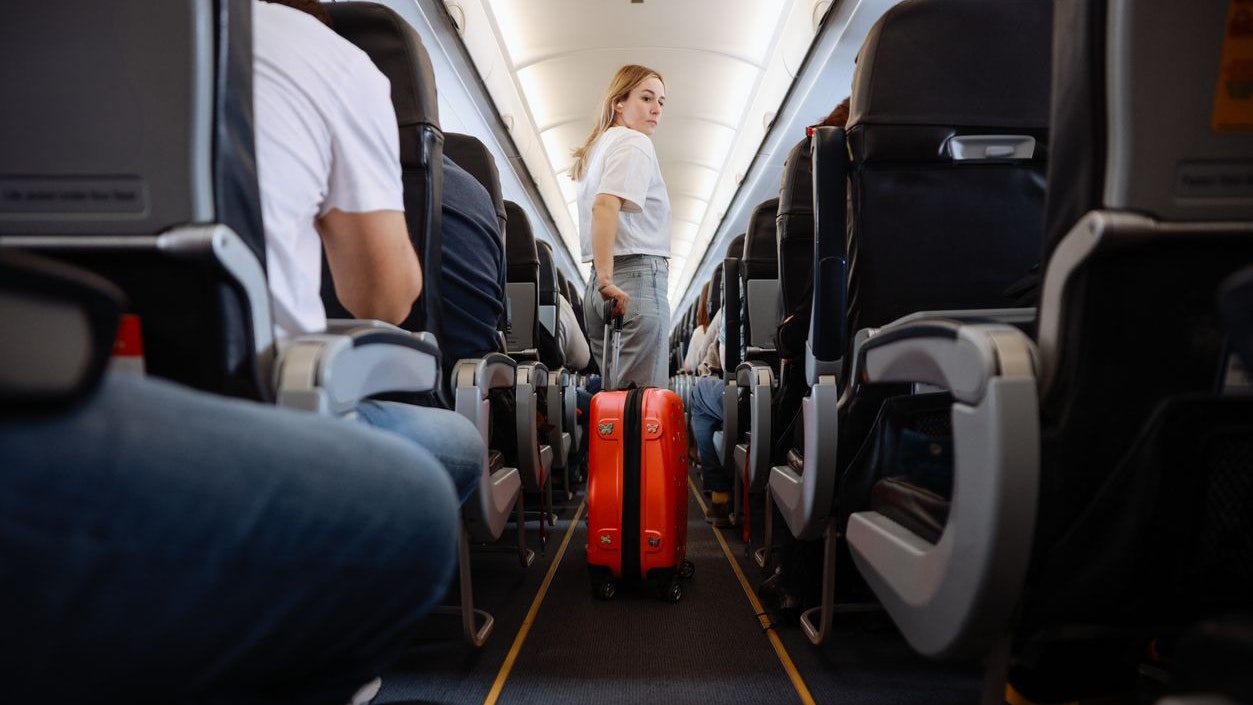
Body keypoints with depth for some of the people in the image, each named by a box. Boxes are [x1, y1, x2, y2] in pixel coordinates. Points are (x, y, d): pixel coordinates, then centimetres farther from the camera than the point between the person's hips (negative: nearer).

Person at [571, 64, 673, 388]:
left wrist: (602, 280, 15)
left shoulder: (598, 146, 23)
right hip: (638, 276, -9)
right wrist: (606, 279, -23)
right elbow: (605, 206, -20)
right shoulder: (634, 143, -4)